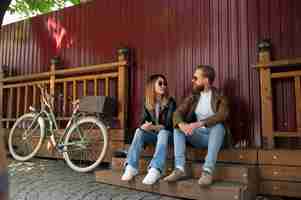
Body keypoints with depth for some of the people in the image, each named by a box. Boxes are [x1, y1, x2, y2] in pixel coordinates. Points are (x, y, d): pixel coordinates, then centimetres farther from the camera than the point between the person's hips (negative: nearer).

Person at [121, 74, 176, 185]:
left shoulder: (170, 102, -7)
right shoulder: (147, 104, 4)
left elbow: (169, 124, -15)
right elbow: (143, 122, -1)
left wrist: (153, 127, -32)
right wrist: (144, 126, -27)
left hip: (166, 133, -3)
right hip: (152, 134, 3)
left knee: (163, 132, -36)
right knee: (139, 131, -25)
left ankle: (155, 170, -51)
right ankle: (131, 167, -33)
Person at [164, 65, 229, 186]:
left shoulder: (219, 96, -7)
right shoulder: (192, 97, 6)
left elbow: (222, 115, -26)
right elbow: (178, 112, -5)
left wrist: (199, 123, -39)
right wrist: (181, 124, -30)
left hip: (214, 136, -4)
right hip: (198, 136, 5)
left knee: (218, 125, -34)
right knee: (177, 128, -15)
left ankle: (208, 170, -40)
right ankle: (180, 169, -25)